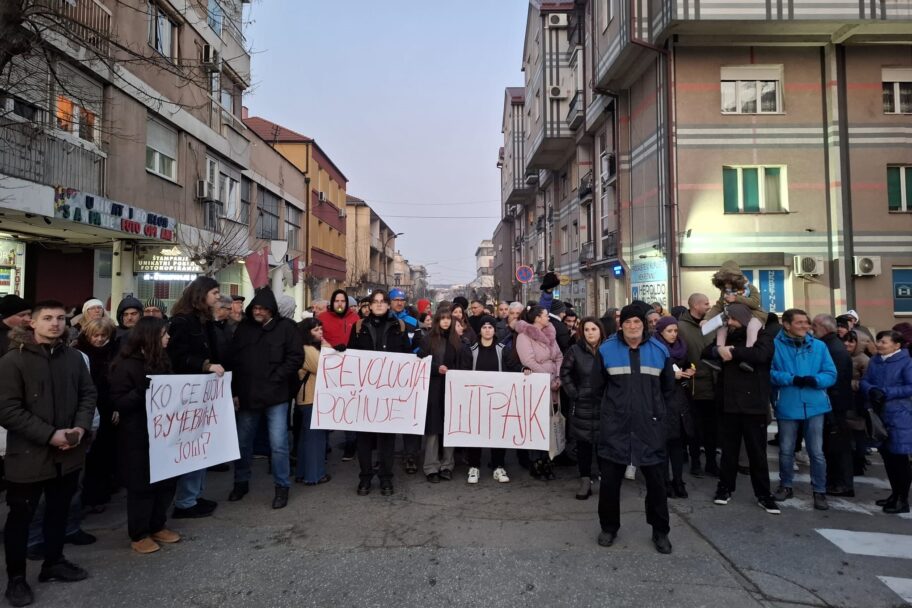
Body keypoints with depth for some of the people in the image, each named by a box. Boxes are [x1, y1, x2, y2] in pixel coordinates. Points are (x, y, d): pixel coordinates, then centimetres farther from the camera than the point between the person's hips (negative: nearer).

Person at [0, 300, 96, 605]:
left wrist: (81, 426, -10)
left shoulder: (74, 357, 2)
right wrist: (50, 435, -20)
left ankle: (54, 562, 36)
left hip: (68, 452, 4)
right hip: (28, 454, -4)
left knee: (59, 510, 18)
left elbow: (88, 394, 7)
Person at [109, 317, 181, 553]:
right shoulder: (126, 365, -12)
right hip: (138, 436, -7)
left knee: (167, 480, 11)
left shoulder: (161, 360, 10)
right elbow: (118, 402, -15)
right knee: (142, 484, 3)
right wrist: (142, 391, -29)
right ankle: (138, 534, 18)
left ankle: (157, 526, 27)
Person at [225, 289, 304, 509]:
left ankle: (282, 487, 14)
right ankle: (241, 482, 34)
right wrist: (235, 391, 3)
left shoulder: (286, 327, -3)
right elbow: (232, 360, 9)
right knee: (243, 442, 15)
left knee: (278, 444, -1)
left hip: (276, 396, -4)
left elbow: (296, 358, -7)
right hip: (247, 395, 4)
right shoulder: (243, 328, 7)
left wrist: (274, 379, -12)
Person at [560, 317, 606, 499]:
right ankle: (585, 481, 16)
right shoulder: (575, 350, -1)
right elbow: (565, 373, 3)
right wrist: (574, 393, -3)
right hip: (582, 405, 0)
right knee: (583, 444, 6)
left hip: (604, 405, 0)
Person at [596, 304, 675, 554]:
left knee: (656, 480, 8)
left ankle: (660, 531, 25)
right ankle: (609, 527, 23)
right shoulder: (607, 349, 0)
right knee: (609, 479, 4)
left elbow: (668, 386, 17)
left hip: (650, 425, 1)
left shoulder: (659, 350, 3)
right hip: (614, 424, -1)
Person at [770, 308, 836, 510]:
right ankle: (785, 486, 29)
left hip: (814, 405, 1)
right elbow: (769, 373, -9)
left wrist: (814, 380, -18)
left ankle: (819, 491, 20)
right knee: (786, 450, 12)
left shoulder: (819, 346, 3)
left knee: (816, 452, 6)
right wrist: (792, 379, -22)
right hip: (787, 406, -1)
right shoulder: (775, 345, -5)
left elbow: (831, 375, 0)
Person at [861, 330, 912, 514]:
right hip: (879, 415, 6)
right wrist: (872, 390, -13)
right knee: (887, 456, 14)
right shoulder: (874, 360, 9)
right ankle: (895, 494, 28)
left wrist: (886, 393, -20)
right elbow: (864, 381, 7)